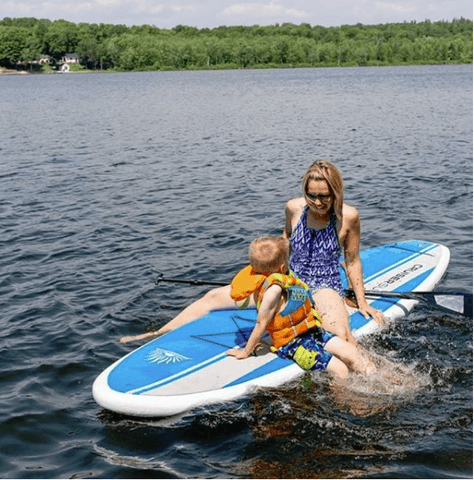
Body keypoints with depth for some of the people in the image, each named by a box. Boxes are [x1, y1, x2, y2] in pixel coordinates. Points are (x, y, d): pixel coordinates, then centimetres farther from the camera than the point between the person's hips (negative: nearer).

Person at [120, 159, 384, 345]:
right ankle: (160, 334, 4)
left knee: (339, 334, -42)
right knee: (215, 296, -4)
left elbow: (352, 261, 0)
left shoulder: (348, 216, -11)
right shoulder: (294, 208, -3)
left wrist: (362, 303, 1)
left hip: (326, 287, -4)